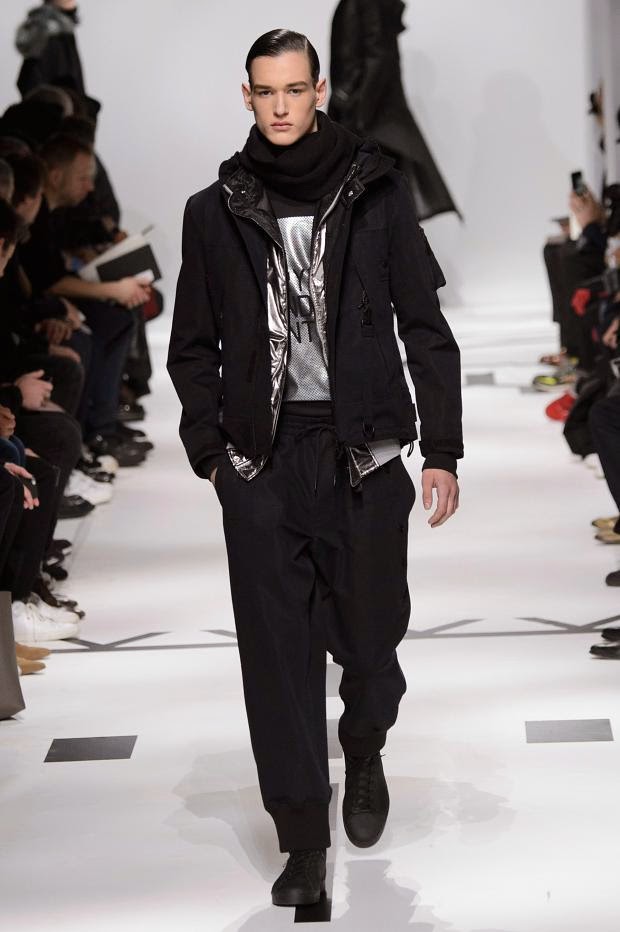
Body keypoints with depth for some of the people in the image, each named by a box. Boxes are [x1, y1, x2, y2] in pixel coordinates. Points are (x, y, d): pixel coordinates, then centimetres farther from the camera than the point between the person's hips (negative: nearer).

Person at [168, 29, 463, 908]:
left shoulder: (377, 194, 2)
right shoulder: (215, 211, 6)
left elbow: (426, 329, 3)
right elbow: (194, 347, 11)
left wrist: (443, 451, -1)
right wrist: (210, 449, 1)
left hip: (363, 454, -1)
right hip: (261, 460, 1)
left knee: (369, 635, 5)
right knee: (278, 654, 0)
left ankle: (365, 754, 38)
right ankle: (303, 841, 9)